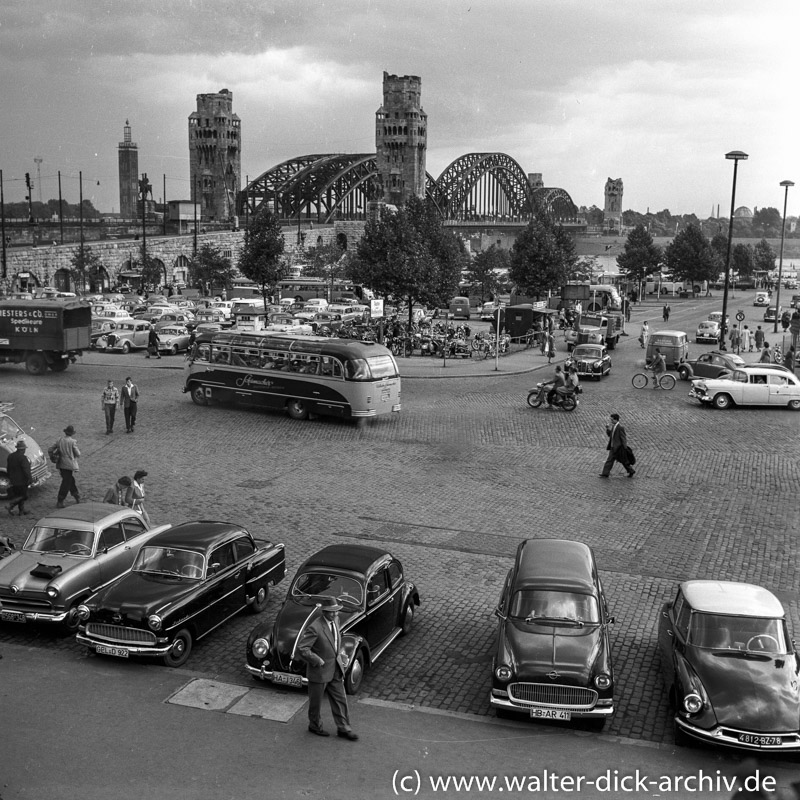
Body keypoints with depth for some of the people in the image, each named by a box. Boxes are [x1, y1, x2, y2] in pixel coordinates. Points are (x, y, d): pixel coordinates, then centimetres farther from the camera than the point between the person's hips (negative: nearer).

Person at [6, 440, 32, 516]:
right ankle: (10, 506, -8)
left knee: (19, 495, 16)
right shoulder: (22, 458, -20)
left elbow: (8, 468, 14)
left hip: (13, 481, 8)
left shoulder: (10, 456, 6)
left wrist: (10, 478, 22)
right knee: (23, 496, 3)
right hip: (21, 481, -8)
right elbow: (26, 470, -22)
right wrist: (29, 479, -13)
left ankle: (22, 511, 19)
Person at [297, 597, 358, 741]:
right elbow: (301, 648, -27)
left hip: (336, 670, 7)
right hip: (319, 671, -7)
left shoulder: (335, 620, -2)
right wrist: (318, 661, -23)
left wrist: (340, 656, 9)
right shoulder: (314, 627, -27)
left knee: (340, 700, 13)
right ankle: (315, 726, 36)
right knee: (316, 702, 15)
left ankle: (343, 728, 26)